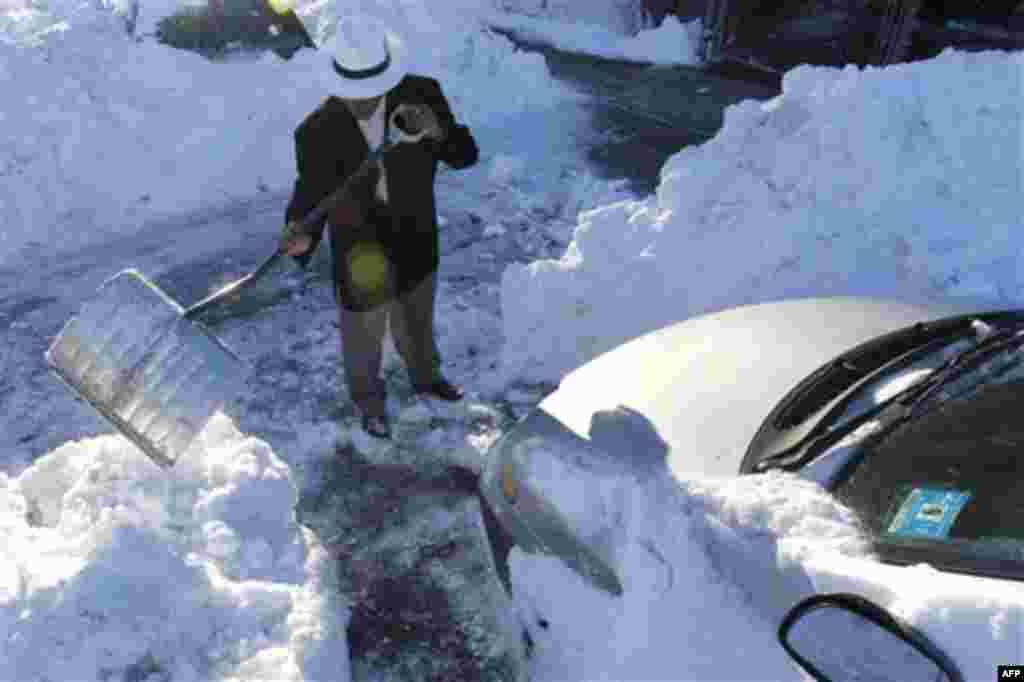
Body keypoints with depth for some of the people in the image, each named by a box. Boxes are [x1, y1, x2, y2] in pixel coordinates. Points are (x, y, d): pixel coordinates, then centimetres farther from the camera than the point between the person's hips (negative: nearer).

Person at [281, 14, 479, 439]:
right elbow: (310, 197, -18)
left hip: (417, 250, 3)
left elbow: (466, 155, -17)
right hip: (362, 261, -2)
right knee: (363, 343, 23)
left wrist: (436, 131, -40)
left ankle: (424, 376, 63)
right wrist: (301, 234, -41)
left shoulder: (421, 94, -22)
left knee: (416, 326, 30)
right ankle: (370, 402, 55)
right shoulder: (317, 133, -27)